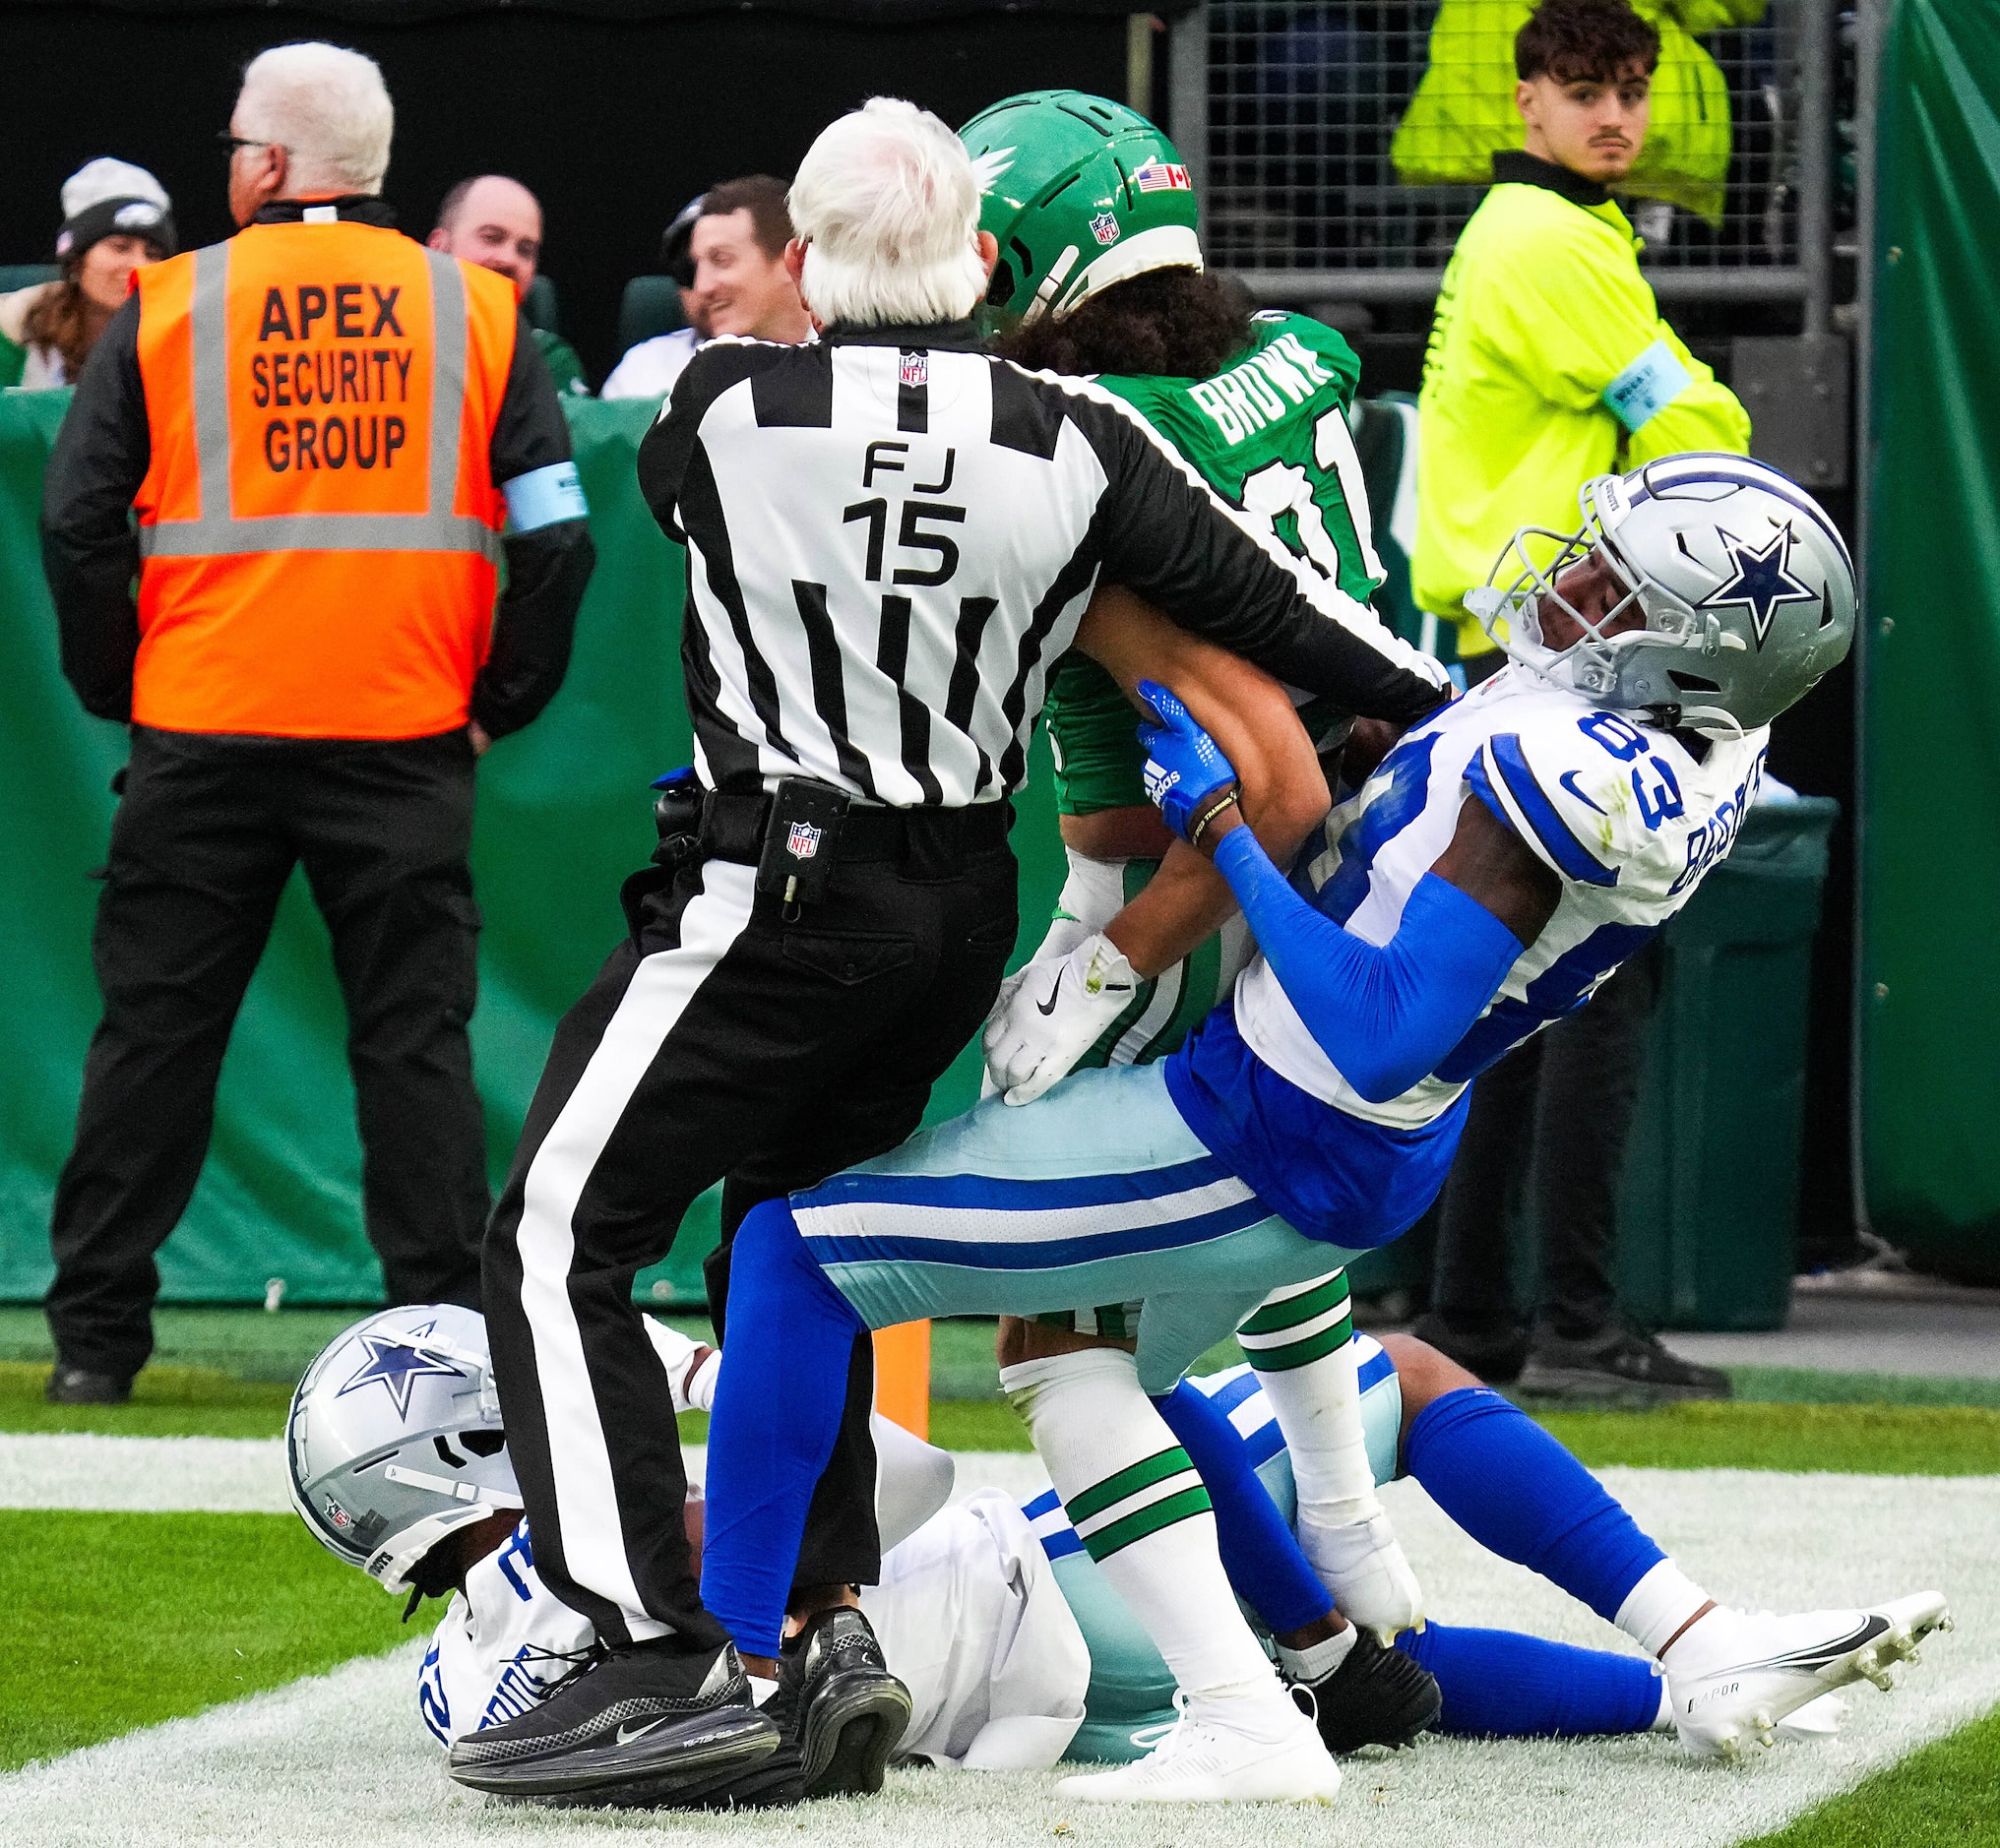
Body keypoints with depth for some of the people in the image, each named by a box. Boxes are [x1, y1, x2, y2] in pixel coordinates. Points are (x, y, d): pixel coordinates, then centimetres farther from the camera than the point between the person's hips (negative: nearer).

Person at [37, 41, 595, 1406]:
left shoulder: (167, 308, 1)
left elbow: (81, 526, -1)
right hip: (405, 736, 0)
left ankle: (96, 1334, 8)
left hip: (203, 732, 0)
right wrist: (497, 705, 10)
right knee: (415, 1037, 4)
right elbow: (555, 539, 1)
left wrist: (118, 689, 10)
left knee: (156, 1033, 6)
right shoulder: (476, 313, 4)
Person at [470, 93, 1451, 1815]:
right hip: (964, 910, 5)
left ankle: (675, 1667, -12)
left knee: (561, 1247, -2)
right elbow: (1260, 609, 3)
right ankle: (829, 1633, 12)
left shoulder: (727, 403, -10)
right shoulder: (1077, 445, -4)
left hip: (776, 893, -5)